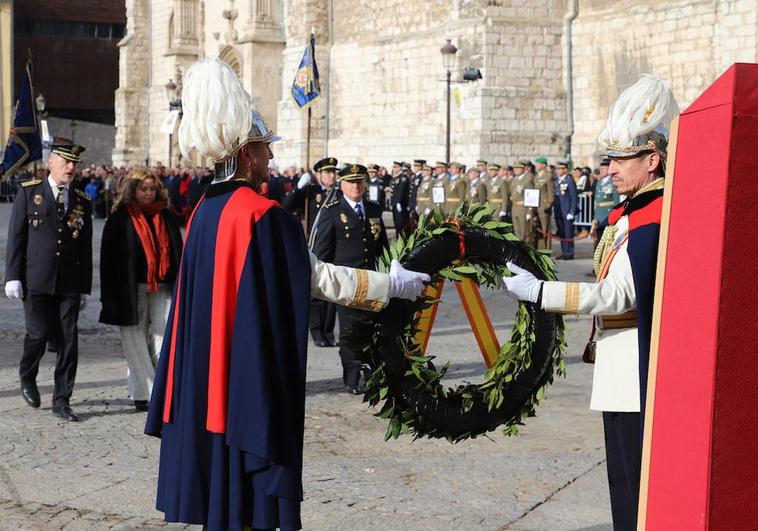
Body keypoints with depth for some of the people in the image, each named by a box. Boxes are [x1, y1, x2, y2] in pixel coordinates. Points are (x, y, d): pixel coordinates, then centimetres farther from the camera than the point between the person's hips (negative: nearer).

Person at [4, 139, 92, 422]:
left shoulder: (82, 202, 10)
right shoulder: (29, 192, 3)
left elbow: (86, 248, 12)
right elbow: (15, 237, 1)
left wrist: (85, 288, 10)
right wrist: (13, 276, -6)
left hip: (69, 284, 3)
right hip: (36, 281, -2)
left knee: (68, 341, 0)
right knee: (39, 334, -6)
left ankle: (62, 401, 8)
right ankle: (27, 377, 25)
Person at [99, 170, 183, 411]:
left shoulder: (167, 217, 9)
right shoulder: (119, 219, 0)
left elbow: (177, 252, 13)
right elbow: (108, 258, -1)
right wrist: (110, 297, -6)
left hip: (162, 289, 2)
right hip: (132, 290, -2)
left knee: (164, 335, -8)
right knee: (136, 341, 3)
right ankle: (143, 394, 9)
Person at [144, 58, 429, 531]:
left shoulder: (205, 211, 7)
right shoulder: (263, 214, -16)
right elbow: (317, 277, -12)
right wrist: (393, 284, -2)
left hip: (206, 373, 8)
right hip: (252, 374, -8)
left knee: (220, 480, 15)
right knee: (247, 490, 0)